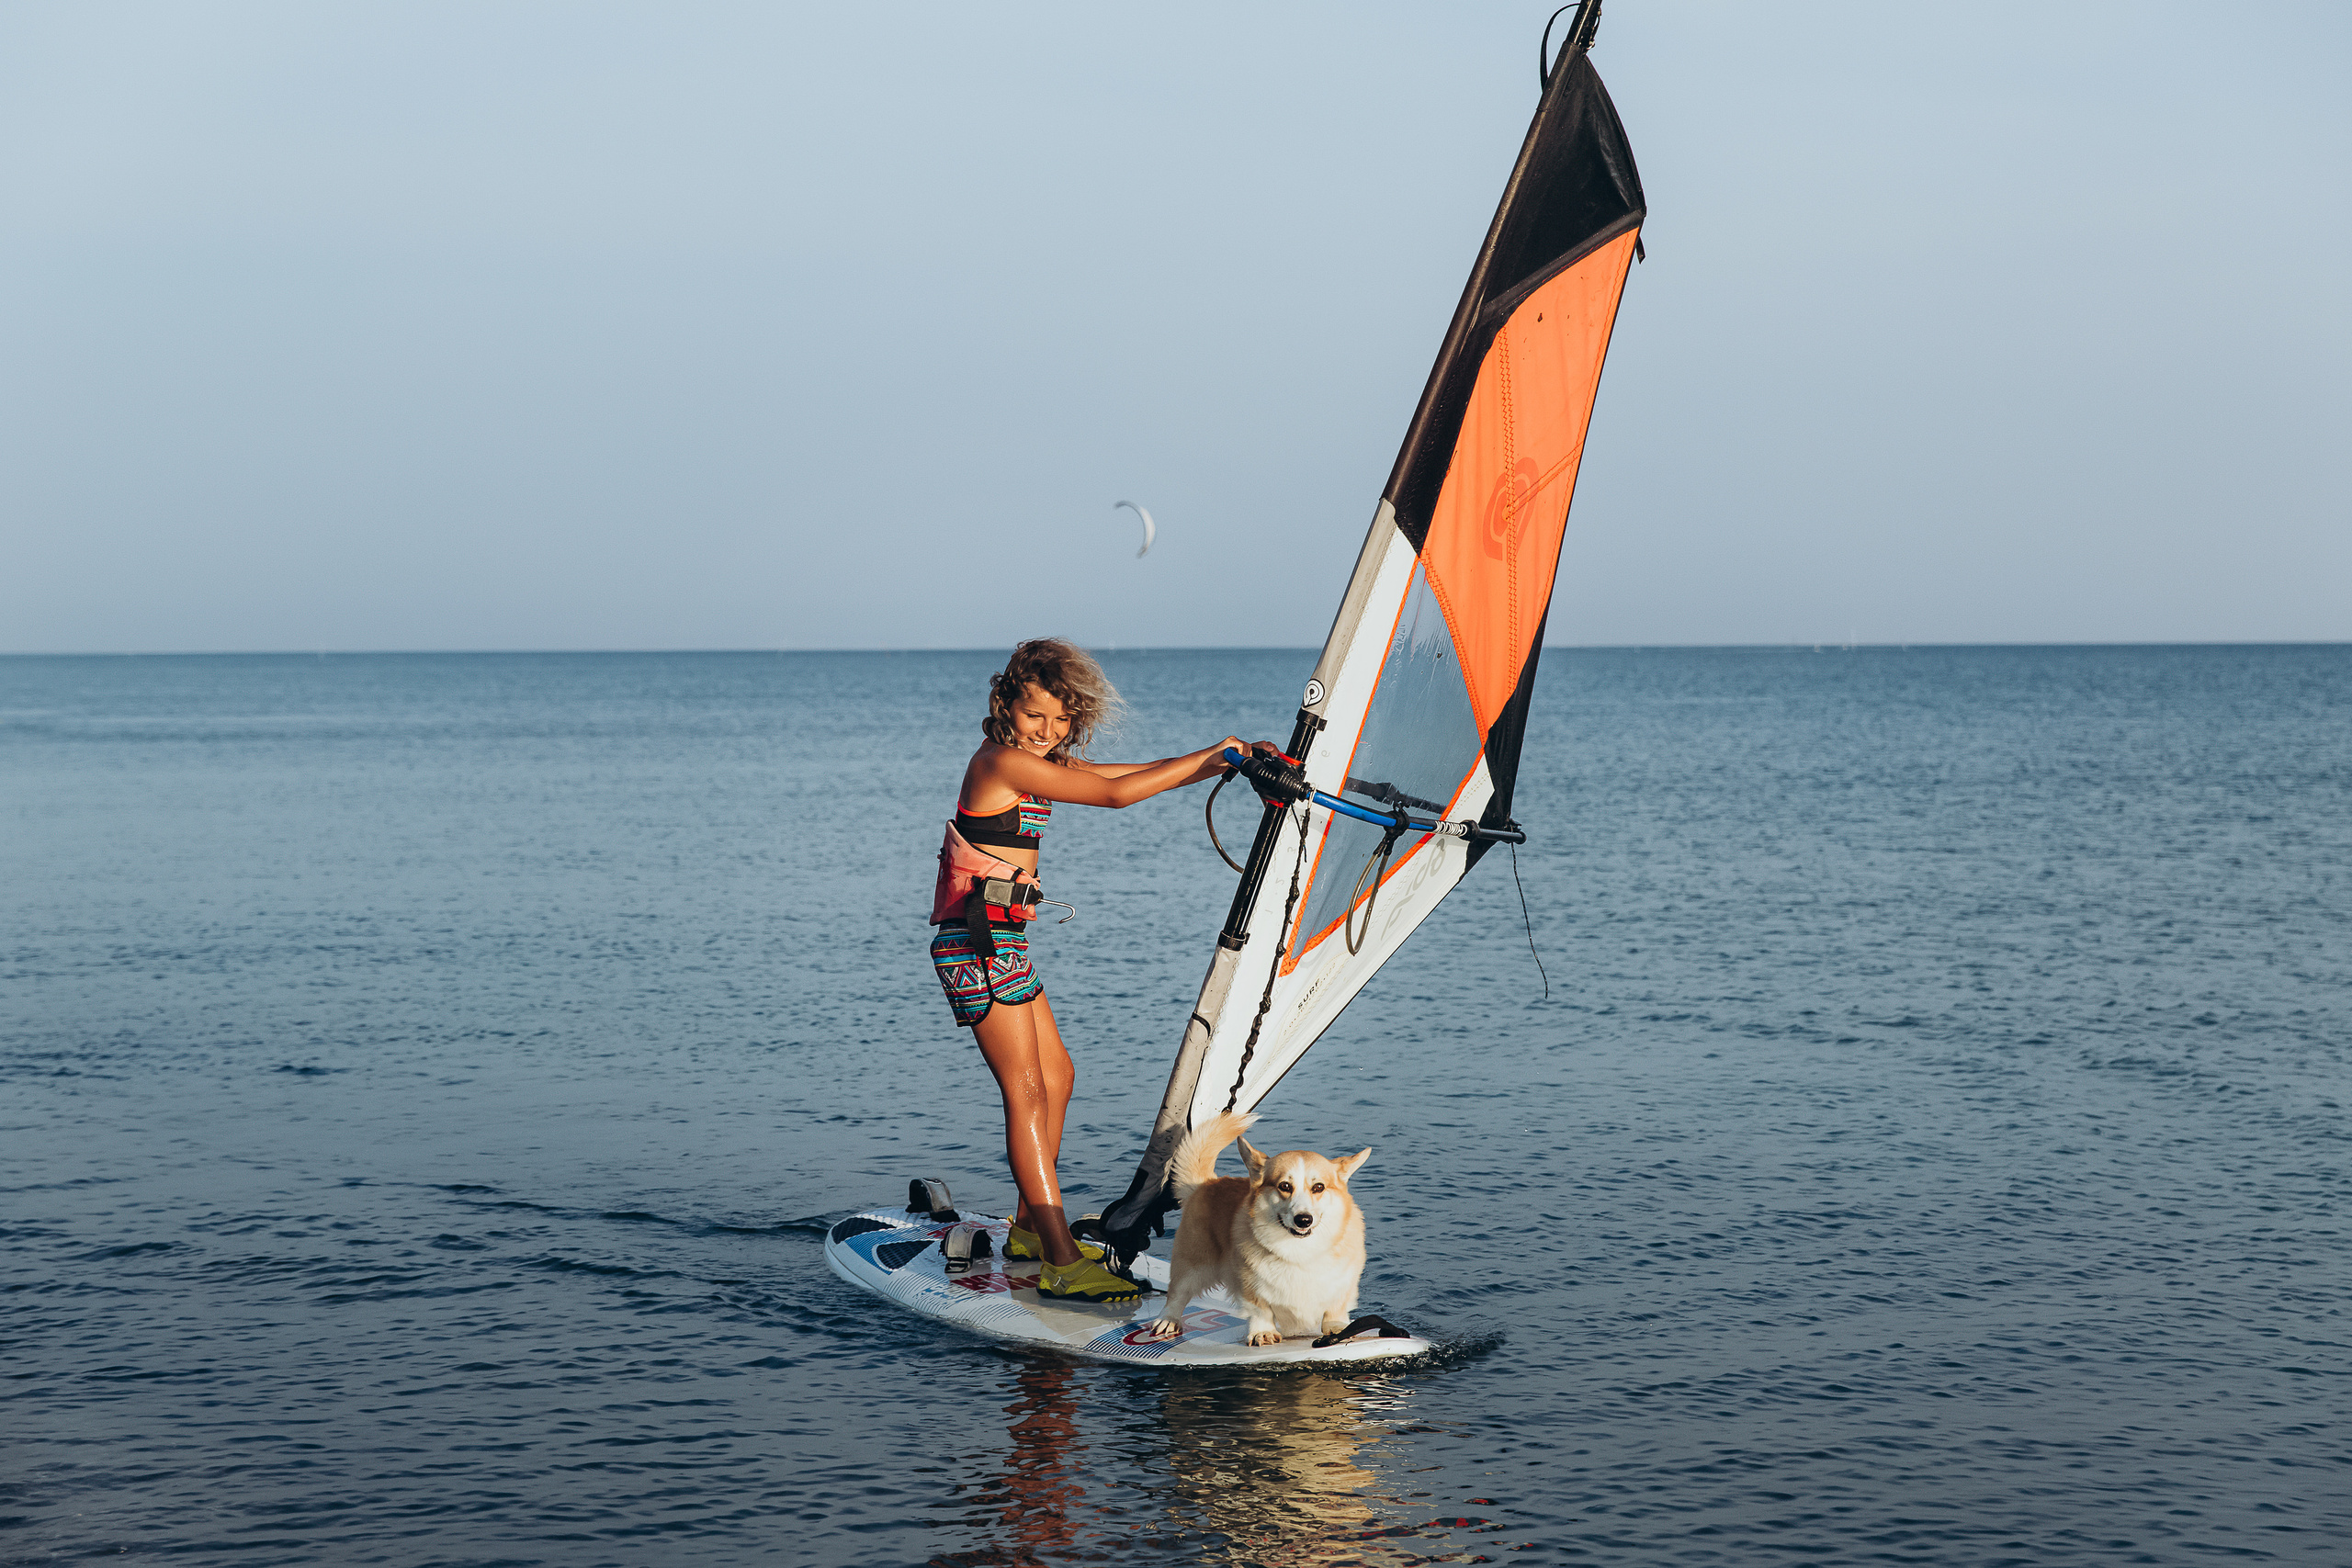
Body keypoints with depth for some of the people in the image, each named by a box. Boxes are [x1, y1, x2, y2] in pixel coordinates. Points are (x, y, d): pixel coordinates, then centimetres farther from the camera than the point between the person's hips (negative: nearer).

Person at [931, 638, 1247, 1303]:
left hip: (1003, 939, 10)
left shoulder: (1045, 763, 12)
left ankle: (1031, 1228, 27)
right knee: (1026, 1090, -13)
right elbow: (1116, 794, -20)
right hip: (977, 941, -10)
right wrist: (1210, 754, -13)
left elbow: (1144, 773, 12)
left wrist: (1227, 761, 1)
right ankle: (1062, 1262, -16)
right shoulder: (1003, 761, -16)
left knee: (1057, 1074, 17)